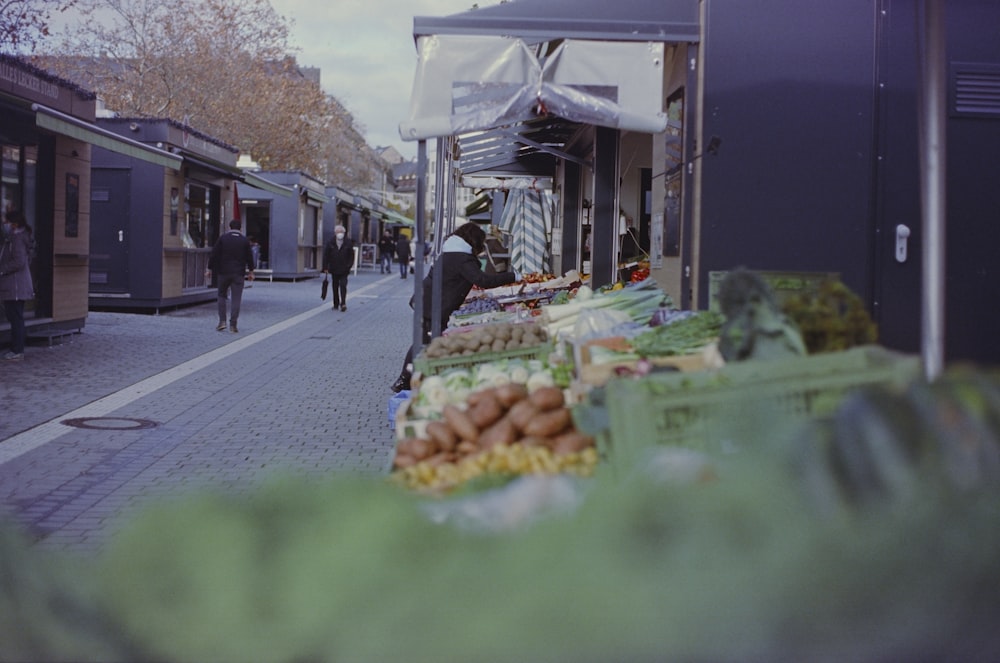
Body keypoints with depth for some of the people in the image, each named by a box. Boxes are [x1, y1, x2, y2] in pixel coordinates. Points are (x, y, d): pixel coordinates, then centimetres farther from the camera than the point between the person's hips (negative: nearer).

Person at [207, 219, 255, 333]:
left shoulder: (222, 239, 0)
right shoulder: (245, 240, 2)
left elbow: (214, 255, -1)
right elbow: (249, 257, 6)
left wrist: (210, 269, 6)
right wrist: (250, 272, 16)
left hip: (223, 272, 0)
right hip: (238, 274, 0)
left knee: (222, 296, 14)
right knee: (236, 299, 0)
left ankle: (222, 321, 5)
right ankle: (233, 324, -5)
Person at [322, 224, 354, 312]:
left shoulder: (348, 242, -2)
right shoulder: (331, 242, -1)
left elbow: (351, 255, 3)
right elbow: (326, 255, 2)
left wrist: (349, 266, -5)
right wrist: (325, 267, -3)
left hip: (344, 269, -2)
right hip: (334, 269, 2)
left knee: (343, 286, -10)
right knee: (335, 287, 9)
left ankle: (343, 303, -11)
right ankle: (336, 304, 17)